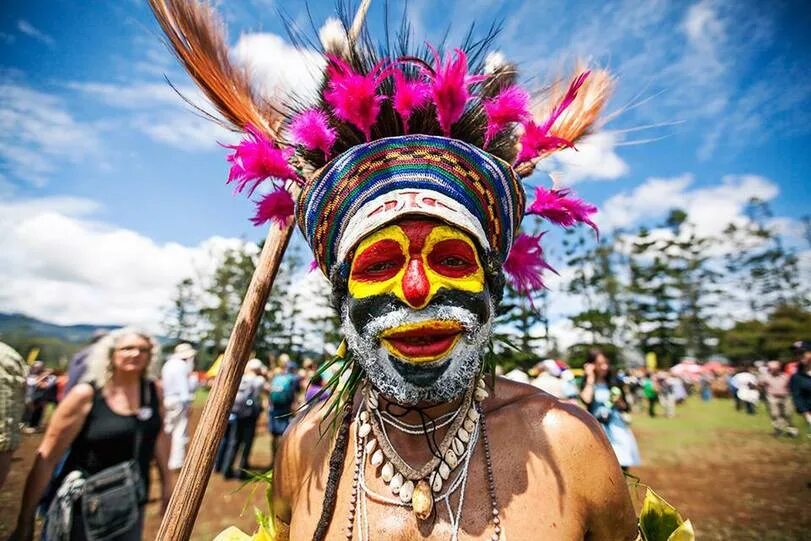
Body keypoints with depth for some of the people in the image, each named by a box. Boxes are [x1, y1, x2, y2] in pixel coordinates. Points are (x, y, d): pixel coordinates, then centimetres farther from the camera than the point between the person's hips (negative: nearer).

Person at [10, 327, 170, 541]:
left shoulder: (154, 390, -5)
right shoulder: (86, 395, -15)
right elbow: (46, 457, -10)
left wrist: (166, 482, 9)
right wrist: (25, 520, -9)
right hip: (84, 509, -3)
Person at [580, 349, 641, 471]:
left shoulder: (615, 381, 5)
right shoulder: (586, 383, -3)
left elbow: (625, 407, 13)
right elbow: (586, 400, -26)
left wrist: (619, 402, -10)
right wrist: (590, 378, -17)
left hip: (618, 428, 3)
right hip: (599, 430, -3)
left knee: (623, 465, 6)